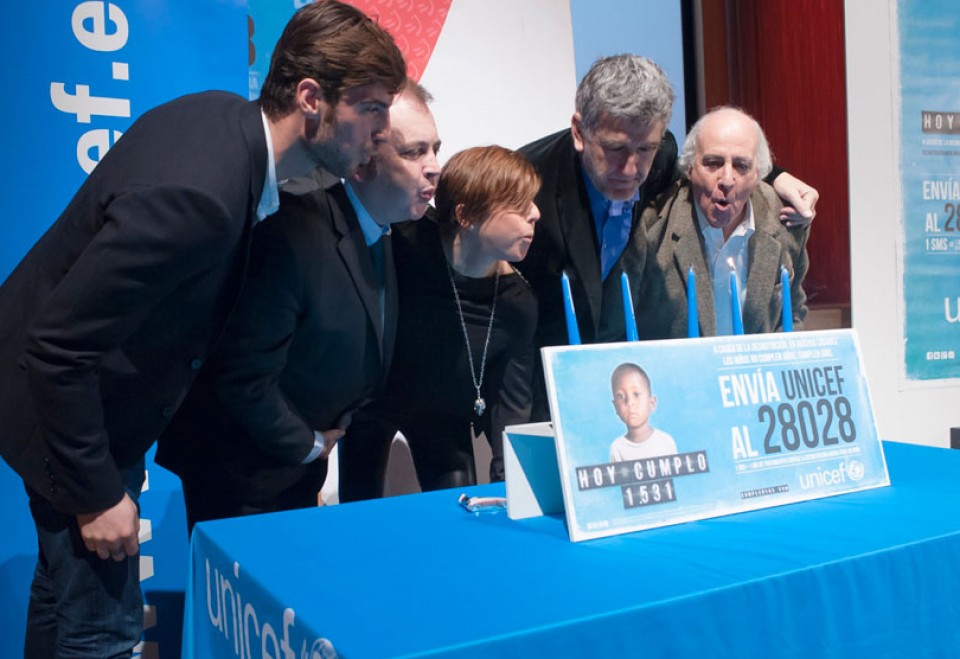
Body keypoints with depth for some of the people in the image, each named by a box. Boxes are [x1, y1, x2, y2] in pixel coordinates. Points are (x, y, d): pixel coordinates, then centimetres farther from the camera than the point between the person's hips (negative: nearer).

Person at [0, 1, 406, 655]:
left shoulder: (229, 117, -9)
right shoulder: (196, 195, -36)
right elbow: (58, 345, -31)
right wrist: (96, 493, -20)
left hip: (97, 389, 9)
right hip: (69, 404, -9)